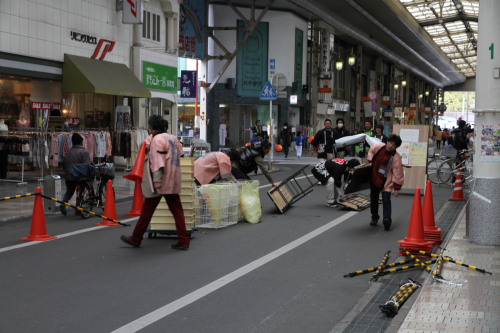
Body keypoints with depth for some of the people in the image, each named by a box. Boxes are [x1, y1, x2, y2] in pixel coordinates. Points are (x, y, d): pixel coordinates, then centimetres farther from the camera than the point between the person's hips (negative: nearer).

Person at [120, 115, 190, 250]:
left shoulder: (157, 139, -10)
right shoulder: (173, 138, 15)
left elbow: (158, 161, -18)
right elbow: (180, 153, 19)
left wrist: (157, 180, -22)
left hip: (160, 182, -7)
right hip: (173, 182, 7)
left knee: (147, 210, 3)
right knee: (176, 210, 5)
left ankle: (136, 239, 14)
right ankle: (184, 241, 0)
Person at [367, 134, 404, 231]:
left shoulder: (396, 157, -19)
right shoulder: (379, 147, -8)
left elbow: (398, 174, -16)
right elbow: (371, 151, 17)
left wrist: (397, 188, -15)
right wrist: (370, 161, 4)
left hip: (386, 182, -5)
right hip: (374, 179, 5)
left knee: (386, 200, -16)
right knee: (373, 199, 15)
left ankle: (387, 219, -21)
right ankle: (374, 217, 30)